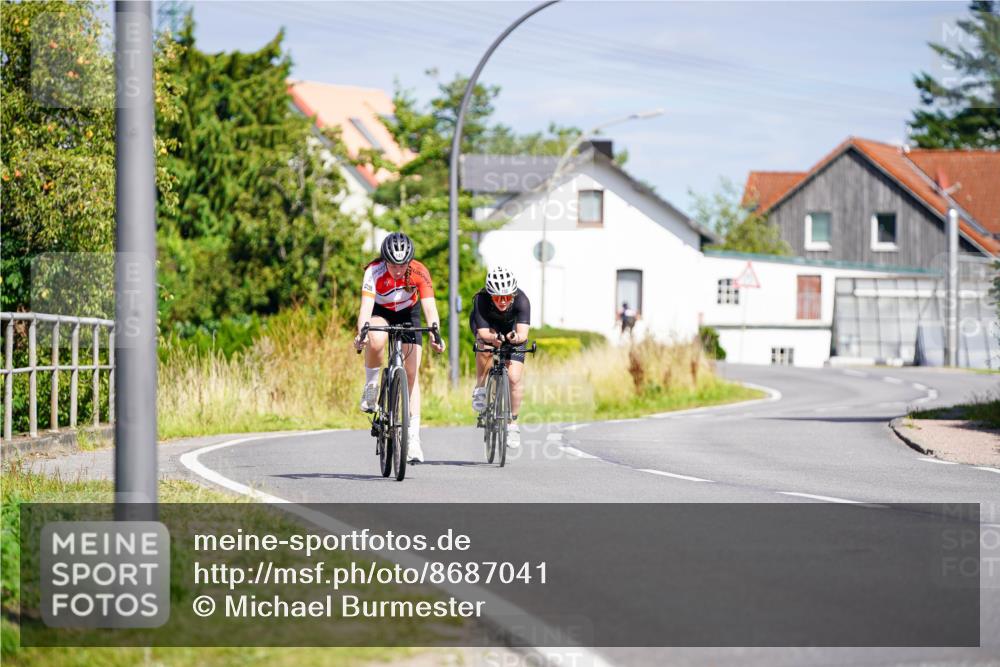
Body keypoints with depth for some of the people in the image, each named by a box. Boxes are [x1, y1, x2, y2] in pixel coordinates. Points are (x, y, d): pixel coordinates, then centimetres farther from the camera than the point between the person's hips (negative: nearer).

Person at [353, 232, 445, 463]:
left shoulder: (420, 273, -29)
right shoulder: (374, 272, -32)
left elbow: (430, 307, -35)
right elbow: (366, 306, -41)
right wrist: (361, 332, -59)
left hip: (408, 314, 1)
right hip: (380, 312, -1)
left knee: (412, 374, -7)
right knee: (376, 341, -37)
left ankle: (413, 438, -3)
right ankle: (370, 387, -9)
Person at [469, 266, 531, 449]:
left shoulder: (521, 300, -35)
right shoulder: (481, 300, -36)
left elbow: (523, 333, -44)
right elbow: (483, 332, -41)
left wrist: (517, 337, -67)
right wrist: (493, 337, -63)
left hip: (512, 329, 0)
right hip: (486, 326, 0)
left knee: (515, 377, -12)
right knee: (485, 346, -36)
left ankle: (513, 423, 5)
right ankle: (480, 389, -14)